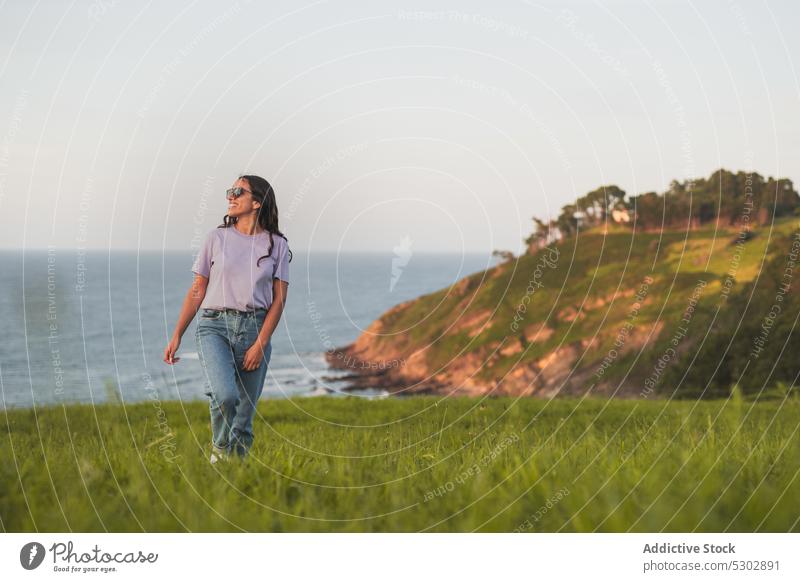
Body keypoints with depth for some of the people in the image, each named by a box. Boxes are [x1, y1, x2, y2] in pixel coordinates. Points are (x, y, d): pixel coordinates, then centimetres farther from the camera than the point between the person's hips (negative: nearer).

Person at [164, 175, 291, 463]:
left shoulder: (277, 244, 6)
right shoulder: (217, 238, 7)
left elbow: (278, 299, 2)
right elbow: (197, 291, 9)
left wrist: (260, 344, -8)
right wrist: (176, 336, 5)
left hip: (255, 328, 1)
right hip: (215, 325, -1)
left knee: (244, 413, 1)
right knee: (225, 394, -24)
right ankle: (221, 449, 2)